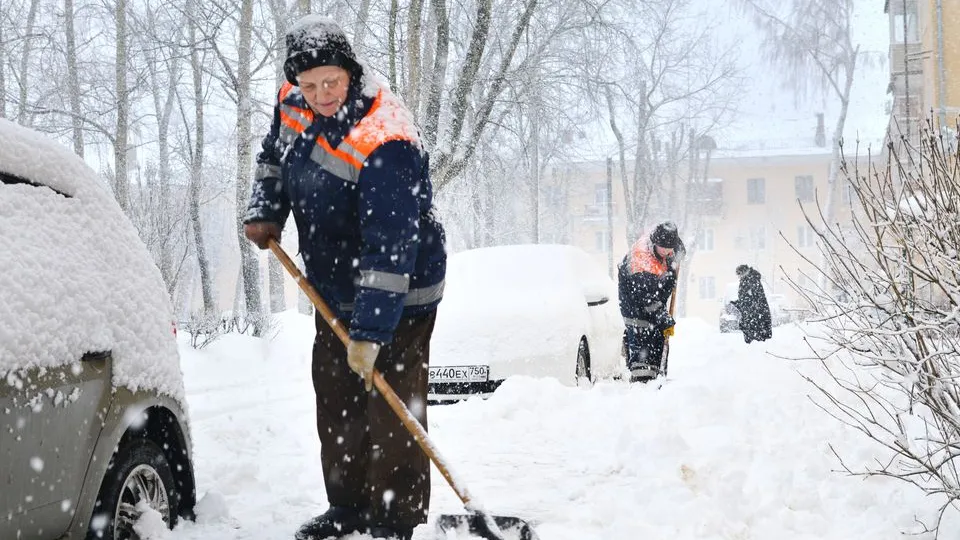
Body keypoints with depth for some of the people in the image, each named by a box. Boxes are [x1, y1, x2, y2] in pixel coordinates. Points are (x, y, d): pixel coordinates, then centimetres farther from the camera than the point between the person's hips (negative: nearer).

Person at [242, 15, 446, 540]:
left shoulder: (385, 142, -32)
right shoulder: (293, 103, -6)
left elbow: (390, 247, -34)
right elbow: (274, 157, 18)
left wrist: (369, 333, -35)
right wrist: (266, 212, 1)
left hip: (396, 298, -8)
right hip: (335, 291, 9)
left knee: (391, 408, -7)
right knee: (335, 401, 16)